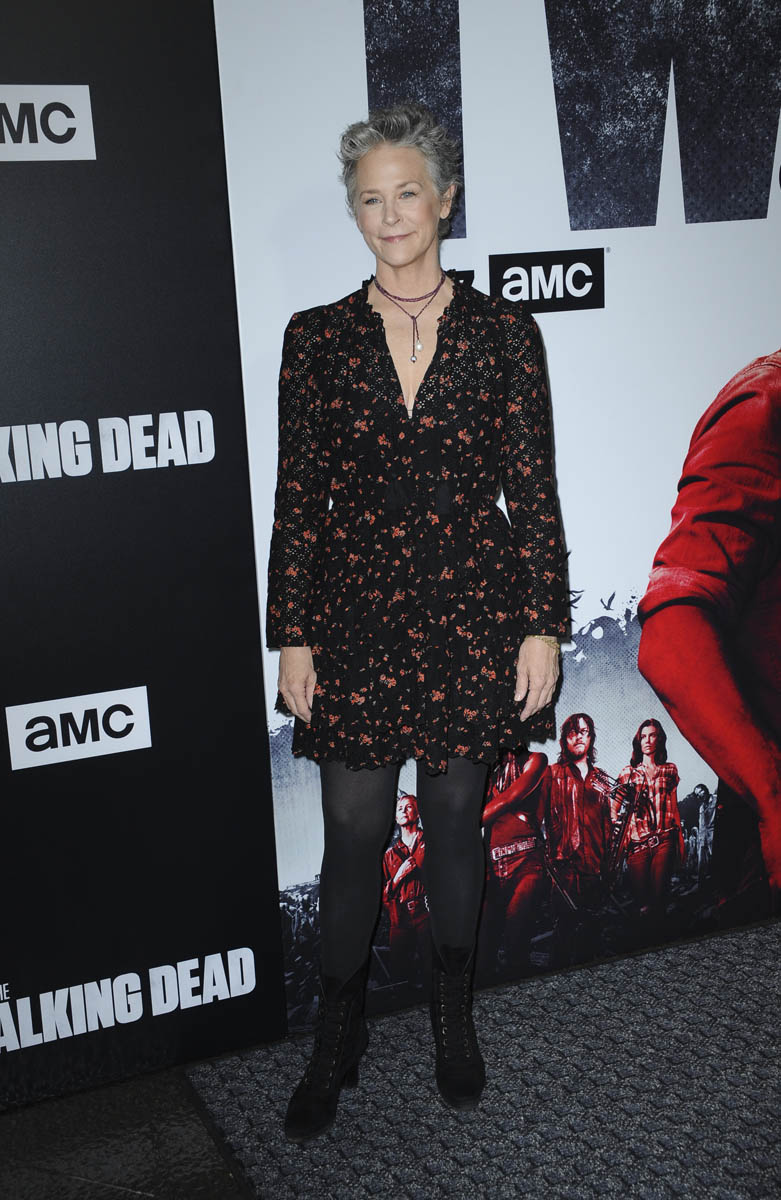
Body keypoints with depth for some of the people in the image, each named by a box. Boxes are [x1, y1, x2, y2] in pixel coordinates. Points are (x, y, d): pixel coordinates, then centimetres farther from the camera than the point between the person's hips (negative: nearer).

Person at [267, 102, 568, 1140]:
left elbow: (534, 489, 1)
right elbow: (298, 498, 1)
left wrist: (542, 625, -3)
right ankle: (336, 1042, 26)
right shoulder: (318, 337, 1)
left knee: (455, 818, 13)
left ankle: (454, 1018, 35)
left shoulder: (503, 332, 1)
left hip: (471, 613, 0)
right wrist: (292, 638, -1)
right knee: (353, 830, 6)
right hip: (358, 613, 0)